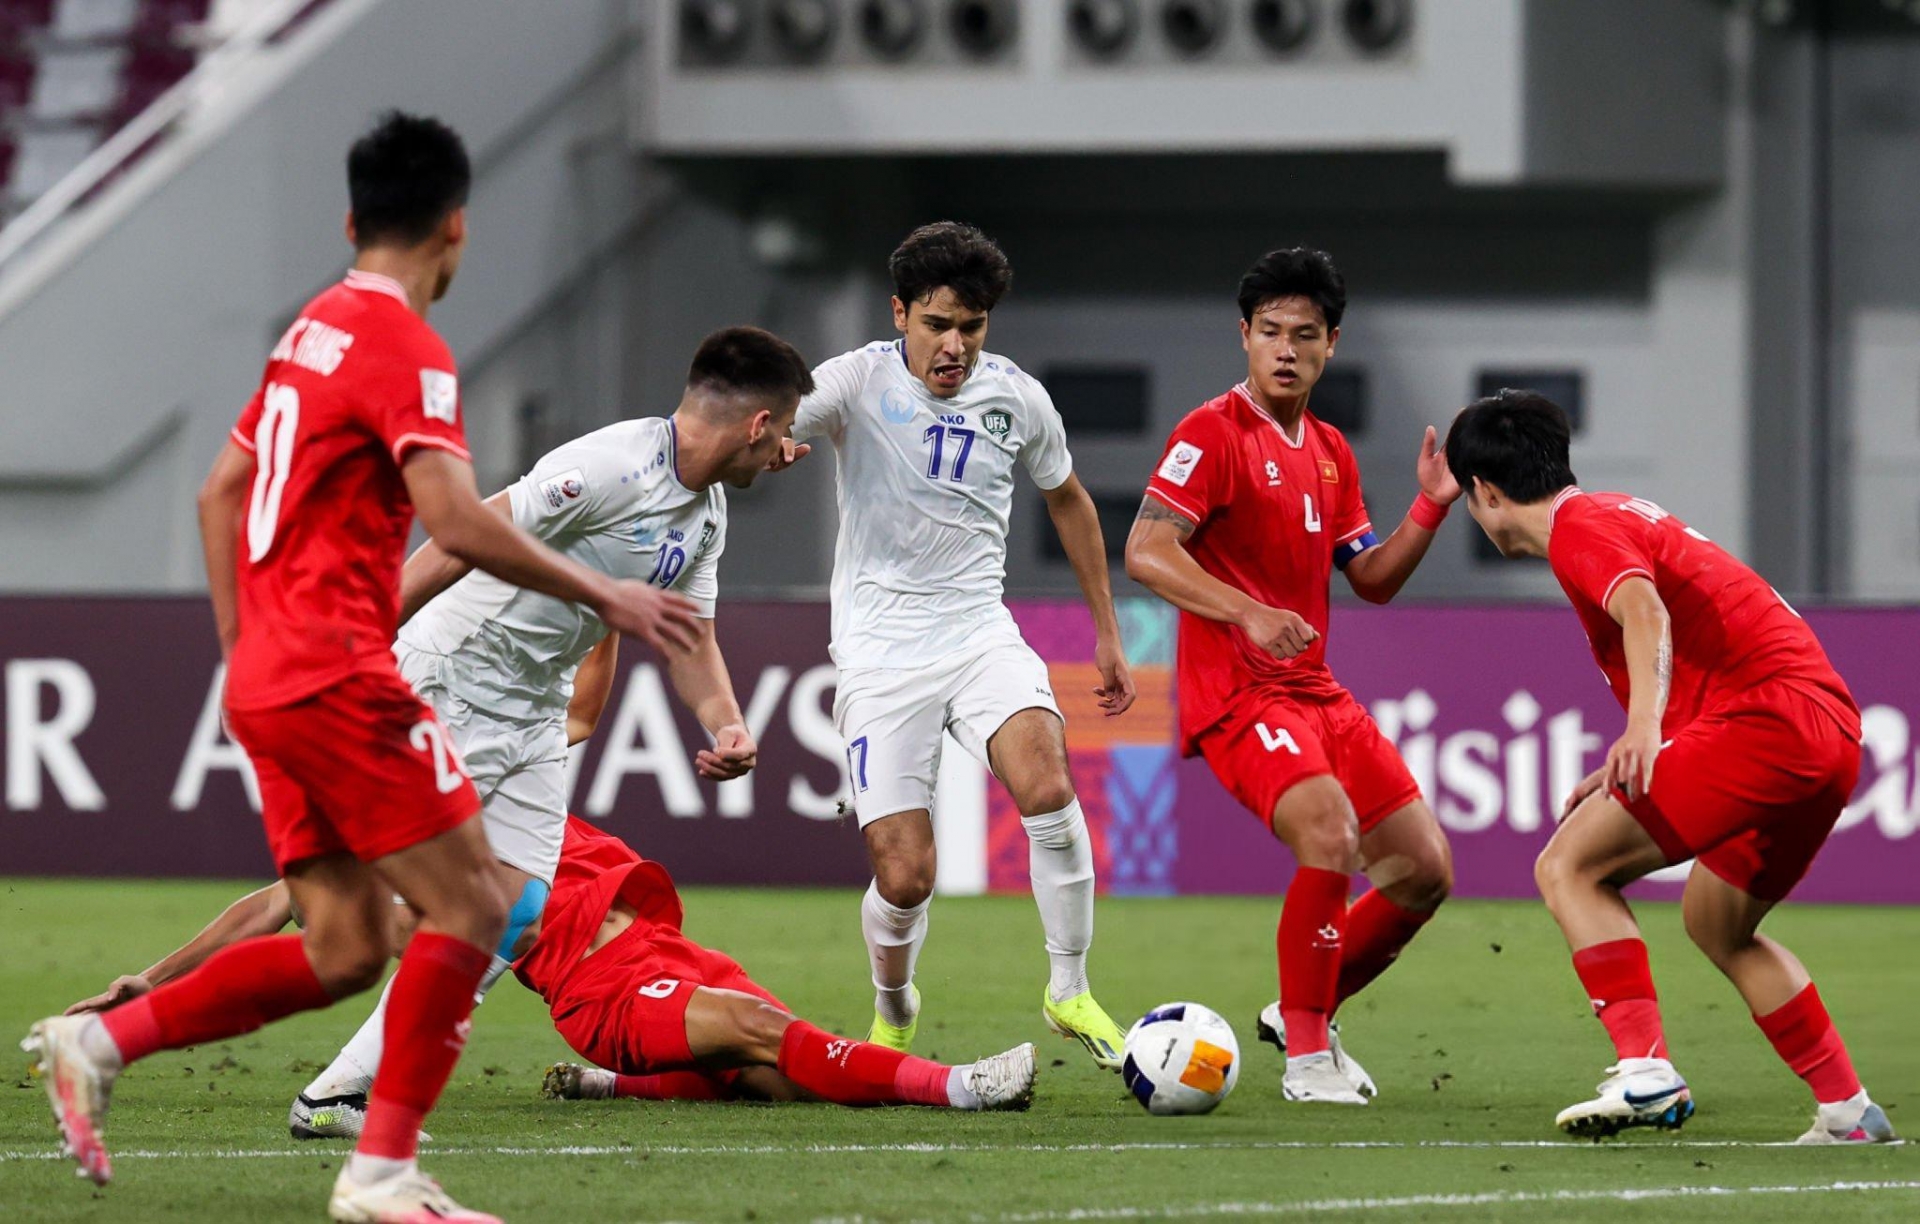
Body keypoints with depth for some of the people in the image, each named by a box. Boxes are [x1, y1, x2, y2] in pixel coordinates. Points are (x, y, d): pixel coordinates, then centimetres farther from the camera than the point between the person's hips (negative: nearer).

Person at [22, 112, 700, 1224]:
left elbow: (222, 490, 23)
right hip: (337, 676, -9)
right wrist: (599, 596, -14)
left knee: (346, 947, 9)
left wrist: (241, 647, 25)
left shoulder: (314, 330, 17)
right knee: (471, 906, -7)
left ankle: (100, 1042, 4)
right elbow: (457, 520, -22)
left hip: (266, 679, 9)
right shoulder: (404, 344, -12)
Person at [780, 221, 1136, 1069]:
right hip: (880, 647, -2)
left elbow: (1067, 501, 20)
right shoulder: (860, 381, -9)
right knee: (904, 878, -9)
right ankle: (894, 1013, 24)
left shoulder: (1017, 399, 3)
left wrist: (1107, 634, 22)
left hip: (980, 632, 2)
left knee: (1046, 784, -27)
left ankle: (1069, 991, -10)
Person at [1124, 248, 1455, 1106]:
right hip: (1236, 691, -8)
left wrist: (1431, 507, 4)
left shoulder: (1331, 453, 16)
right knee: (1330, 831, -30)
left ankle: (1305, 1012, 24)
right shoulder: (1214, 433, -8)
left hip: (1316, 691, 8)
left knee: (1426, 869, 5)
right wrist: (1250, 614, -28)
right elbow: (1146, 553, -17)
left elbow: (1372, 579, 20)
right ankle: (1306, 1057, -19)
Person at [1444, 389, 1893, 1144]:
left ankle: (1645, 1071, -21)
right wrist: (1628, 772, 34)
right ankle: (1848, 1110, 25)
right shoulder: (1620, 516, 26)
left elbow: (1645, 609, -25)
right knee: (1716, 922, 27)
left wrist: (1644, 726, -40)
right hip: (1833, 727, 10)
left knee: (1568, 867, -8)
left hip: (1766, 718, -10)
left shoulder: (1579, 528, -3)